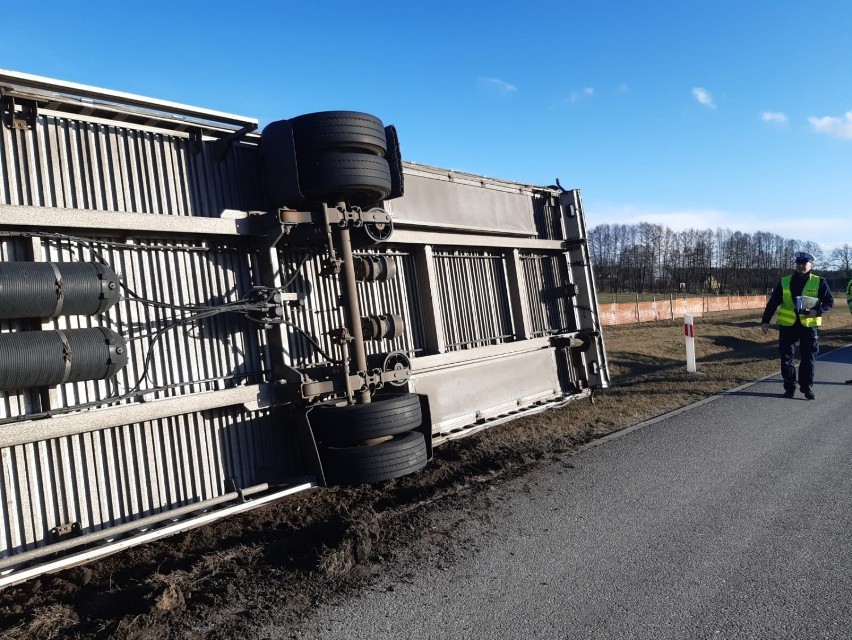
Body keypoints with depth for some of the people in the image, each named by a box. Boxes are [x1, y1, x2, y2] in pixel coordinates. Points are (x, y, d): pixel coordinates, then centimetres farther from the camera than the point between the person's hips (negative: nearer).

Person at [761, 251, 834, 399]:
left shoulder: (819, 282, 1)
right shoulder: (784, 282, 3)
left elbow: (829, 302, 3)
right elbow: (772, 302, 5)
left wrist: (817, 311, -16)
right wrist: (765, 320, 0)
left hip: (808, 325, -1)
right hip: (787, 325, 1)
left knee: (808, 358, 2)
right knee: (786, 357, 4)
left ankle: (807, 387, 15)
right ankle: (789, 387, 15)